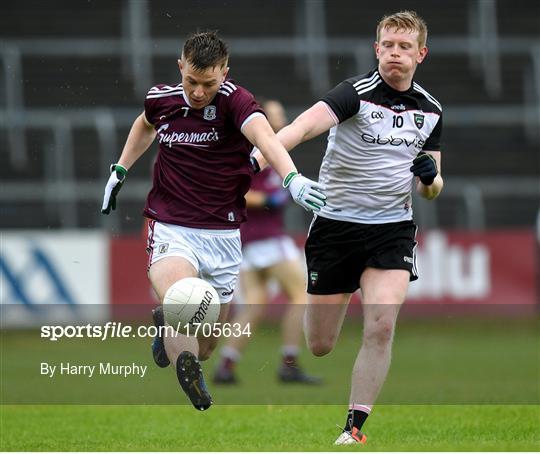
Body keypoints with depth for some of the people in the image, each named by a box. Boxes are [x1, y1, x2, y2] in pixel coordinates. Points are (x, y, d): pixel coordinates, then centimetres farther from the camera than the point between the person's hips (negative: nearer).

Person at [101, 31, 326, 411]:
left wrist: (292, 178, -54)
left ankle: (168, 324, 44)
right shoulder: (162, 99, -2)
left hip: (222, 235, 0)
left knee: (203, 349, 12)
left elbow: (265, 136, -36)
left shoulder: (234, 101, -14)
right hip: (171, 229, 0)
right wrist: (120, 171, 21)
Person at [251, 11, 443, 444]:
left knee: (381, 328, -18)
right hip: (336, 225, -3)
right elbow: (306, 124, -30)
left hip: (393, 229, 3)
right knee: (318, 347, 4)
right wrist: (258, 155, -48)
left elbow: (431, 191, 15)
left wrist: (430, 177, -11)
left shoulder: (431, 111, 5)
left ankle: (355, 426, -7)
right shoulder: (357, 92, -11)